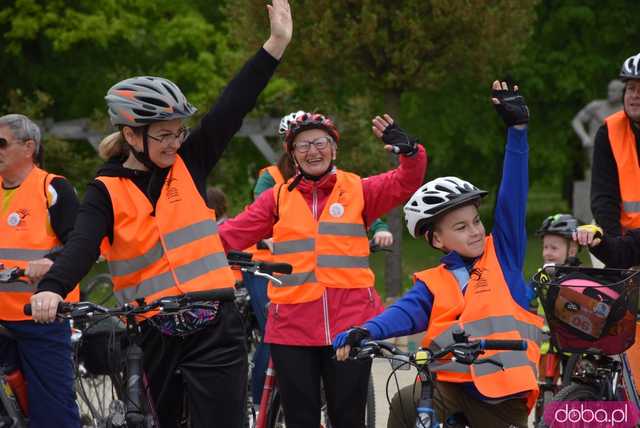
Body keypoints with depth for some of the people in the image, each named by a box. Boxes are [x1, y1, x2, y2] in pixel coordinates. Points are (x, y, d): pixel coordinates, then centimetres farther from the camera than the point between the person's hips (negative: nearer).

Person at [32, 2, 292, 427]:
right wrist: (52, 289, -36)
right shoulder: (107, 192, -1)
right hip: (155, 337, -1)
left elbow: (232, 108, -1)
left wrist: (276, 43, -9)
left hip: (214, 328, 1)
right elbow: (82, 246, -16)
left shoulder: (188, 165, 6)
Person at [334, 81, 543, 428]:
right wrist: (363, 332, -33)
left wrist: (517, 129, -4)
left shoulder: (502, 254, 8)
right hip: (453, 383, 0)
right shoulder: (432, 285, 7)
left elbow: (513, 199, 2)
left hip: (505, 398, 0)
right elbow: (404, 313, -10)